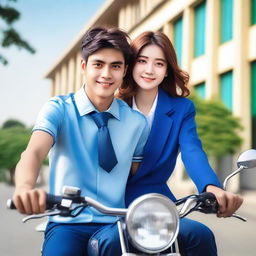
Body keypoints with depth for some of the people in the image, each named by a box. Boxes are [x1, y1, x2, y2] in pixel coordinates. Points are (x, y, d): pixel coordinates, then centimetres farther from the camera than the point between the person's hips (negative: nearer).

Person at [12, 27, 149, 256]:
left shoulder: (137, 122, 7)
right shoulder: (58, 109, -2)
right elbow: (34, 152, -19)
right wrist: (25, 187, -42)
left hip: (114, 224, 1)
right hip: (67, 223, -1)